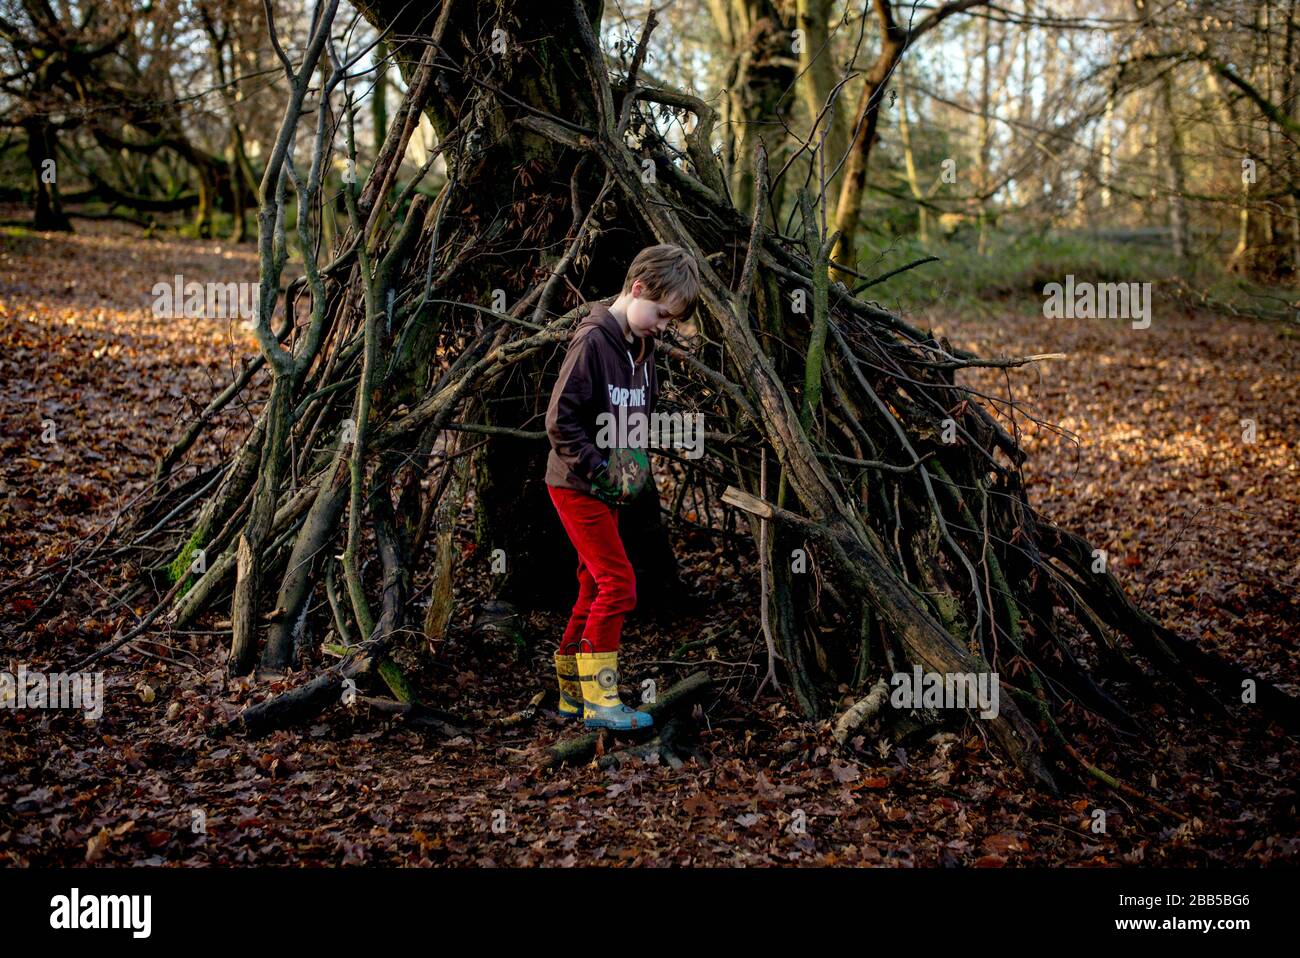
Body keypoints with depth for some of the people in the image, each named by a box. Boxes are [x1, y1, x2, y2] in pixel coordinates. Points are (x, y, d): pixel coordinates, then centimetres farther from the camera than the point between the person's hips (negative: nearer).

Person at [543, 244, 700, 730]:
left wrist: (638, 463, 7)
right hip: (577, 486, -9)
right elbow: (560, 420, -21)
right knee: (618, 583, -11)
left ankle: (571, 693, 22)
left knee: (596, 587, 12)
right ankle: (599, 698, -3)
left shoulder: (642, 348, 10)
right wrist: (598, 469, -19)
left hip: (609, 488, 9)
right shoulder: (592, 340, -18)